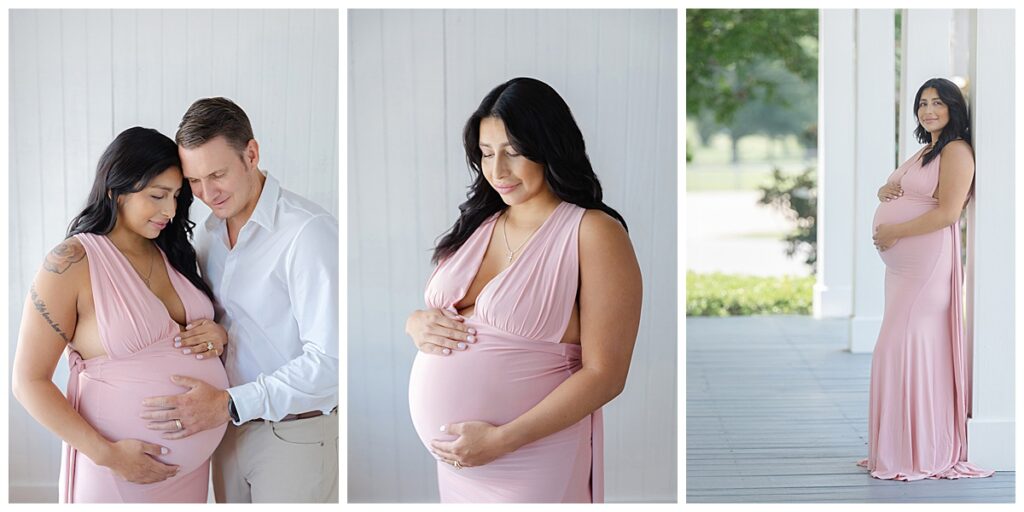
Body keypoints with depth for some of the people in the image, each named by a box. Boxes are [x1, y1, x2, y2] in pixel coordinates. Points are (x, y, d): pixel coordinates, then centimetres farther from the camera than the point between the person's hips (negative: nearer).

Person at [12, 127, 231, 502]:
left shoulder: (172, 254, 5)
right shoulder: (72, 263, -13)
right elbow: (29, 382, -12)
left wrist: (218, 337, -4)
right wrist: (106, 454, -19)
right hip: (121, 464, -6)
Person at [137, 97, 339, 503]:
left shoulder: (308, 232, -20)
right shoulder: (209, 232, 7)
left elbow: (329, 361, -24)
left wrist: (228, 406, -27)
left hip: (294, 435, -7)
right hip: (231, 424, 7)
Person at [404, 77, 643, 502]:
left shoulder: (594, 232, -12)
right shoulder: (478, 225, 7)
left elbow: (604, 375, -16)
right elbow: (428, 307, 17)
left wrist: (502, 439, -21)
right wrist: (416, 324, -6)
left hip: (527, 464, -6)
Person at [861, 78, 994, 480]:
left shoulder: (957, 151, -7)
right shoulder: (923, 152, 22)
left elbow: (948, 212, -17)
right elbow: (891, 192, 28)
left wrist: (895, 232, -14)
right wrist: (885, 190, 4)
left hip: (928, 261, -9)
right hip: (902, 264, 9)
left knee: (904, 346, -12)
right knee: (900, 347, 7)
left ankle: (922, 453, -6)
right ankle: (902, 448, 11)